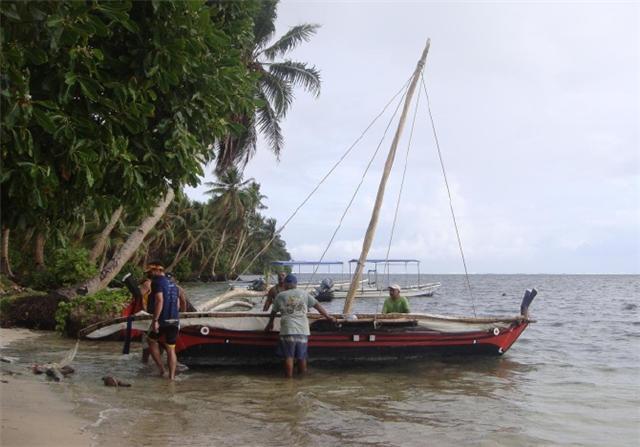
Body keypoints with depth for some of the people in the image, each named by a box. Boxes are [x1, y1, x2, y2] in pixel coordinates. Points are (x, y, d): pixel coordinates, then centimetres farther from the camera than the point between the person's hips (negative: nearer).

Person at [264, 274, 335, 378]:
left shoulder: (280, 296, 6)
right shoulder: (303, 294, 10)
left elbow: (273, 312, 17)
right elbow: (317, 305, 12)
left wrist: (270, 323, 35)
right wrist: (327, 316, 21)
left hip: (288, 330, -2)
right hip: (303, 330, 2)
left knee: (288, 356, 4)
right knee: (302, 356, 12)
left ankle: (289, 377, 5)